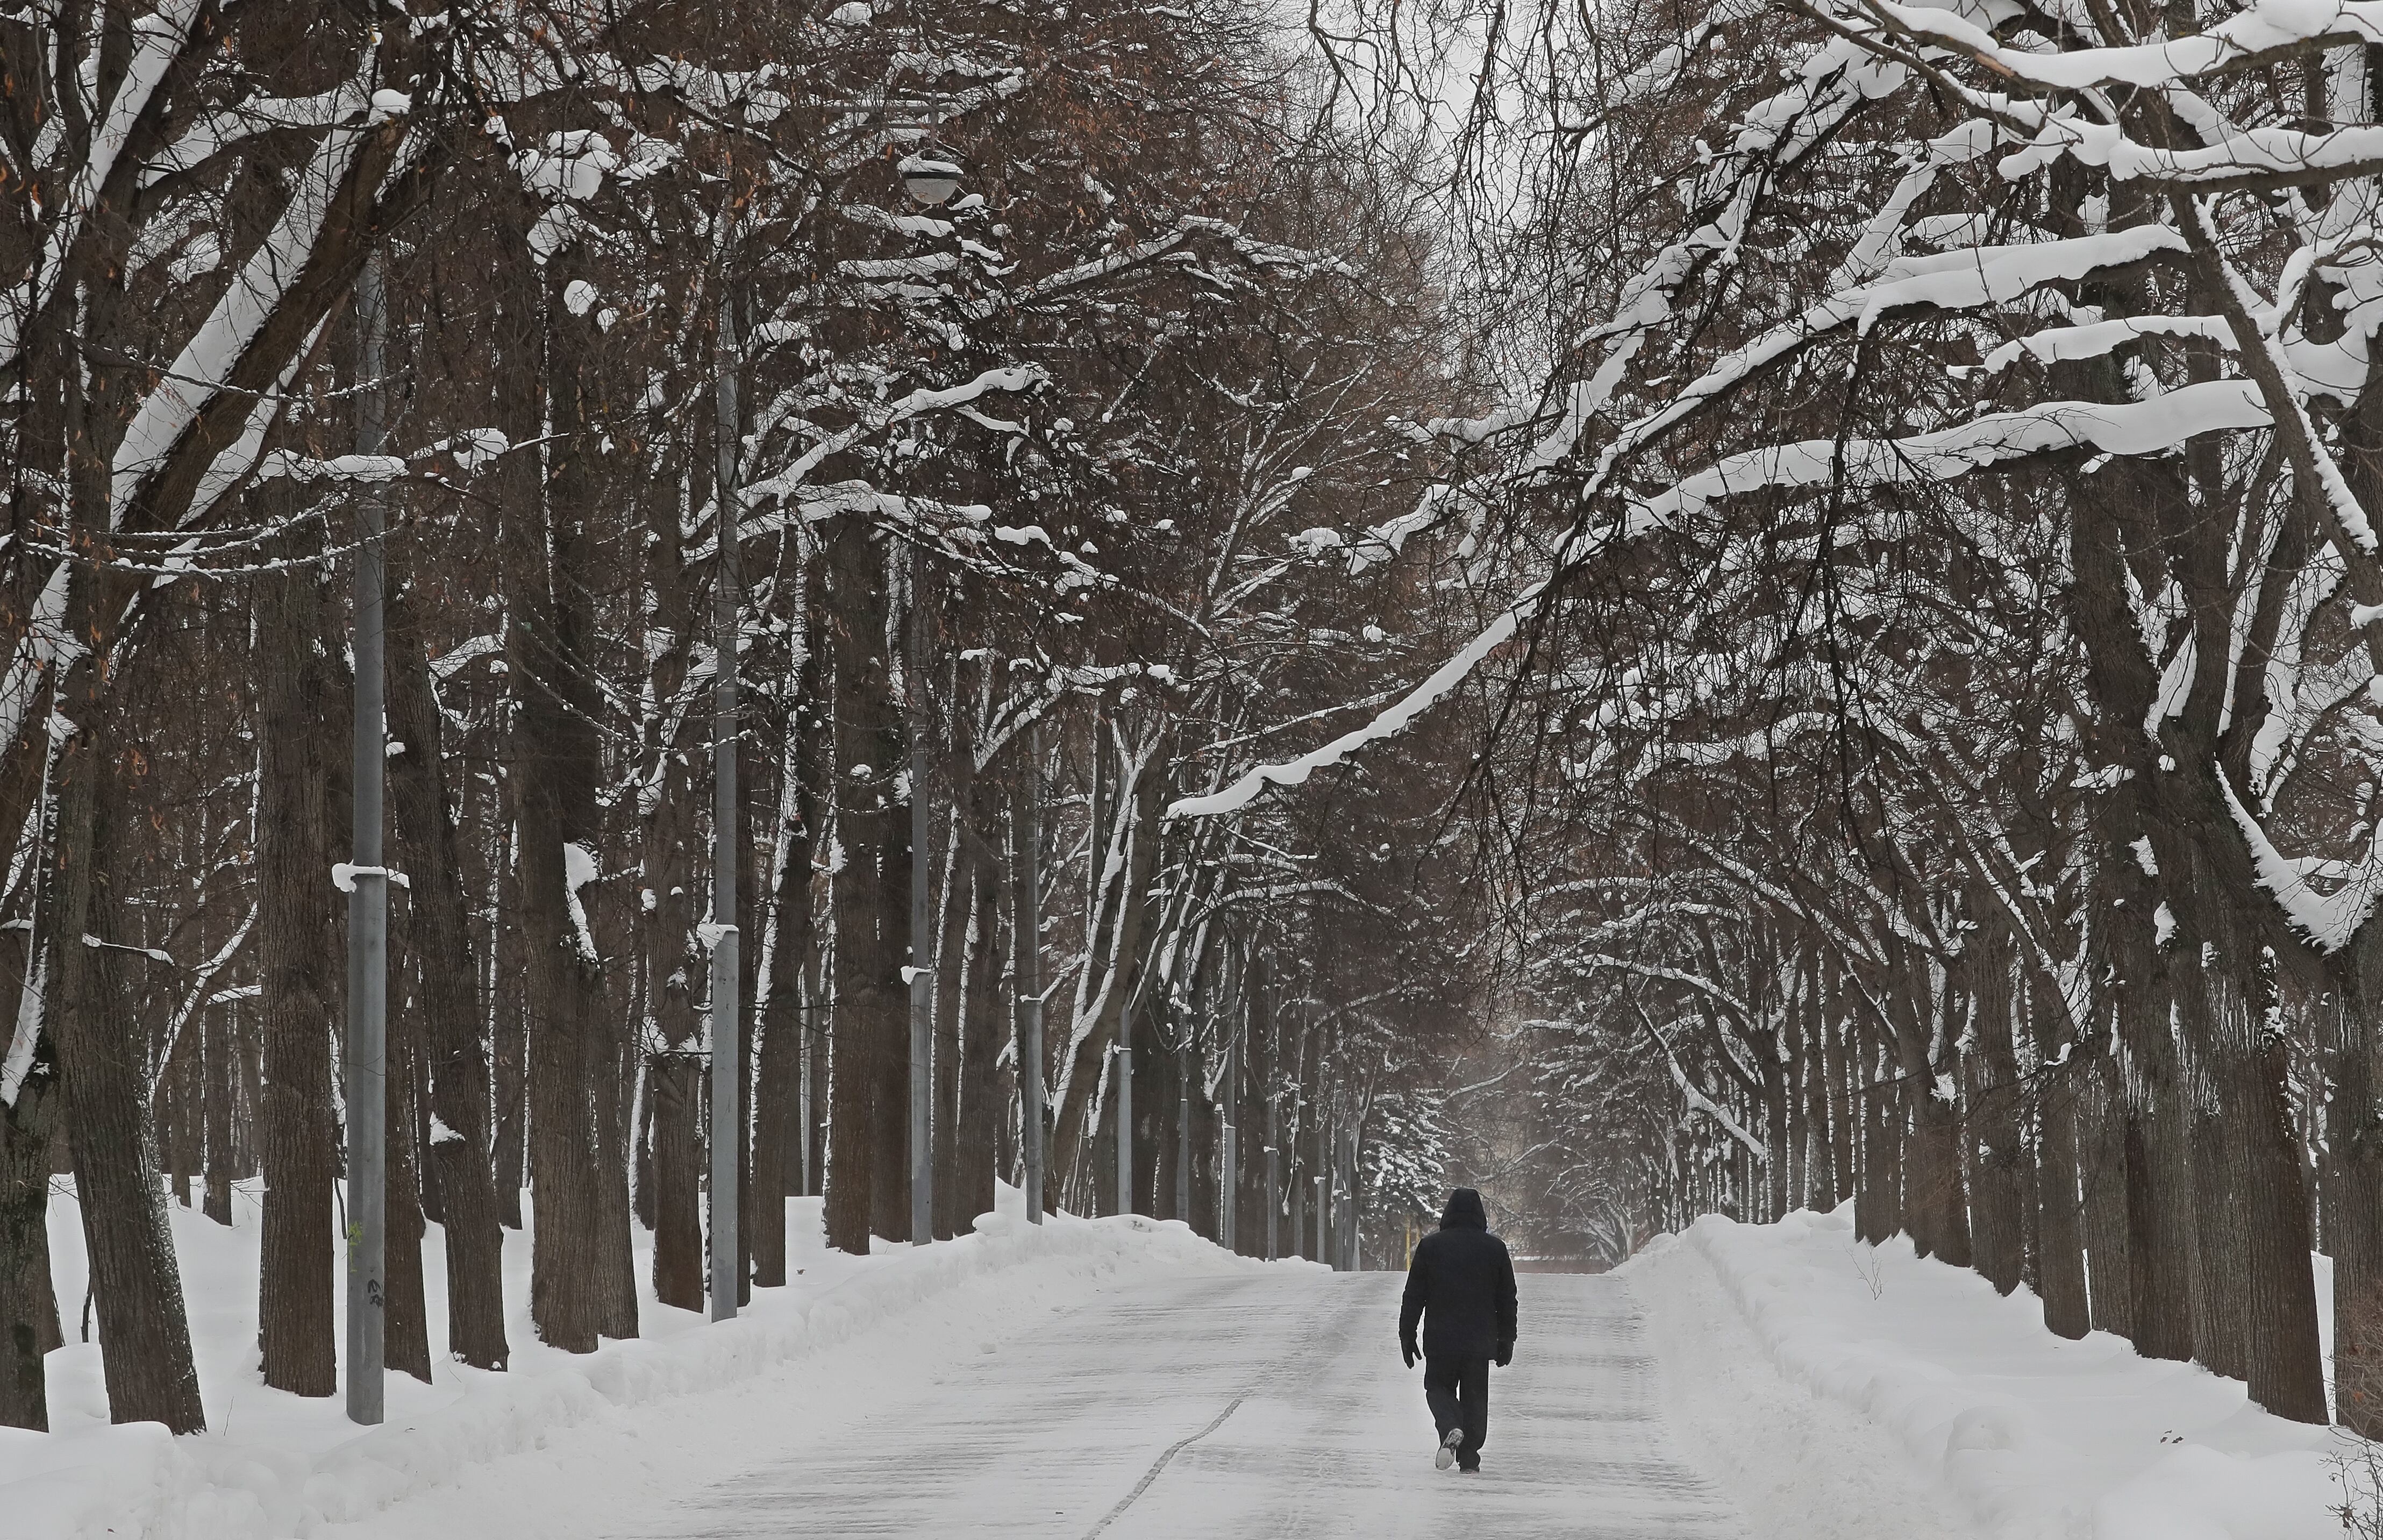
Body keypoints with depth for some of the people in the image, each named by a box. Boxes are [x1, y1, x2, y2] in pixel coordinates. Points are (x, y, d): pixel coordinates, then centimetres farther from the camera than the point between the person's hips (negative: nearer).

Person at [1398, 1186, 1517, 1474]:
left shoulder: (1430, 1246, -2)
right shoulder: (1495, 1248, 2)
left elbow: (1413, 1296, 0)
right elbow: (1507, 1300, 9)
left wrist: (1407, 1336, 8)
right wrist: (1506, 1341, 17)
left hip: (1440, 1340, -1)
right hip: (1480, 1340, 1)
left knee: (1439, 1388, 14)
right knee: (1475, 1397, 9)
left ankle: (1451, 1428, -15)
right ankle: (1469, 1460, 6)